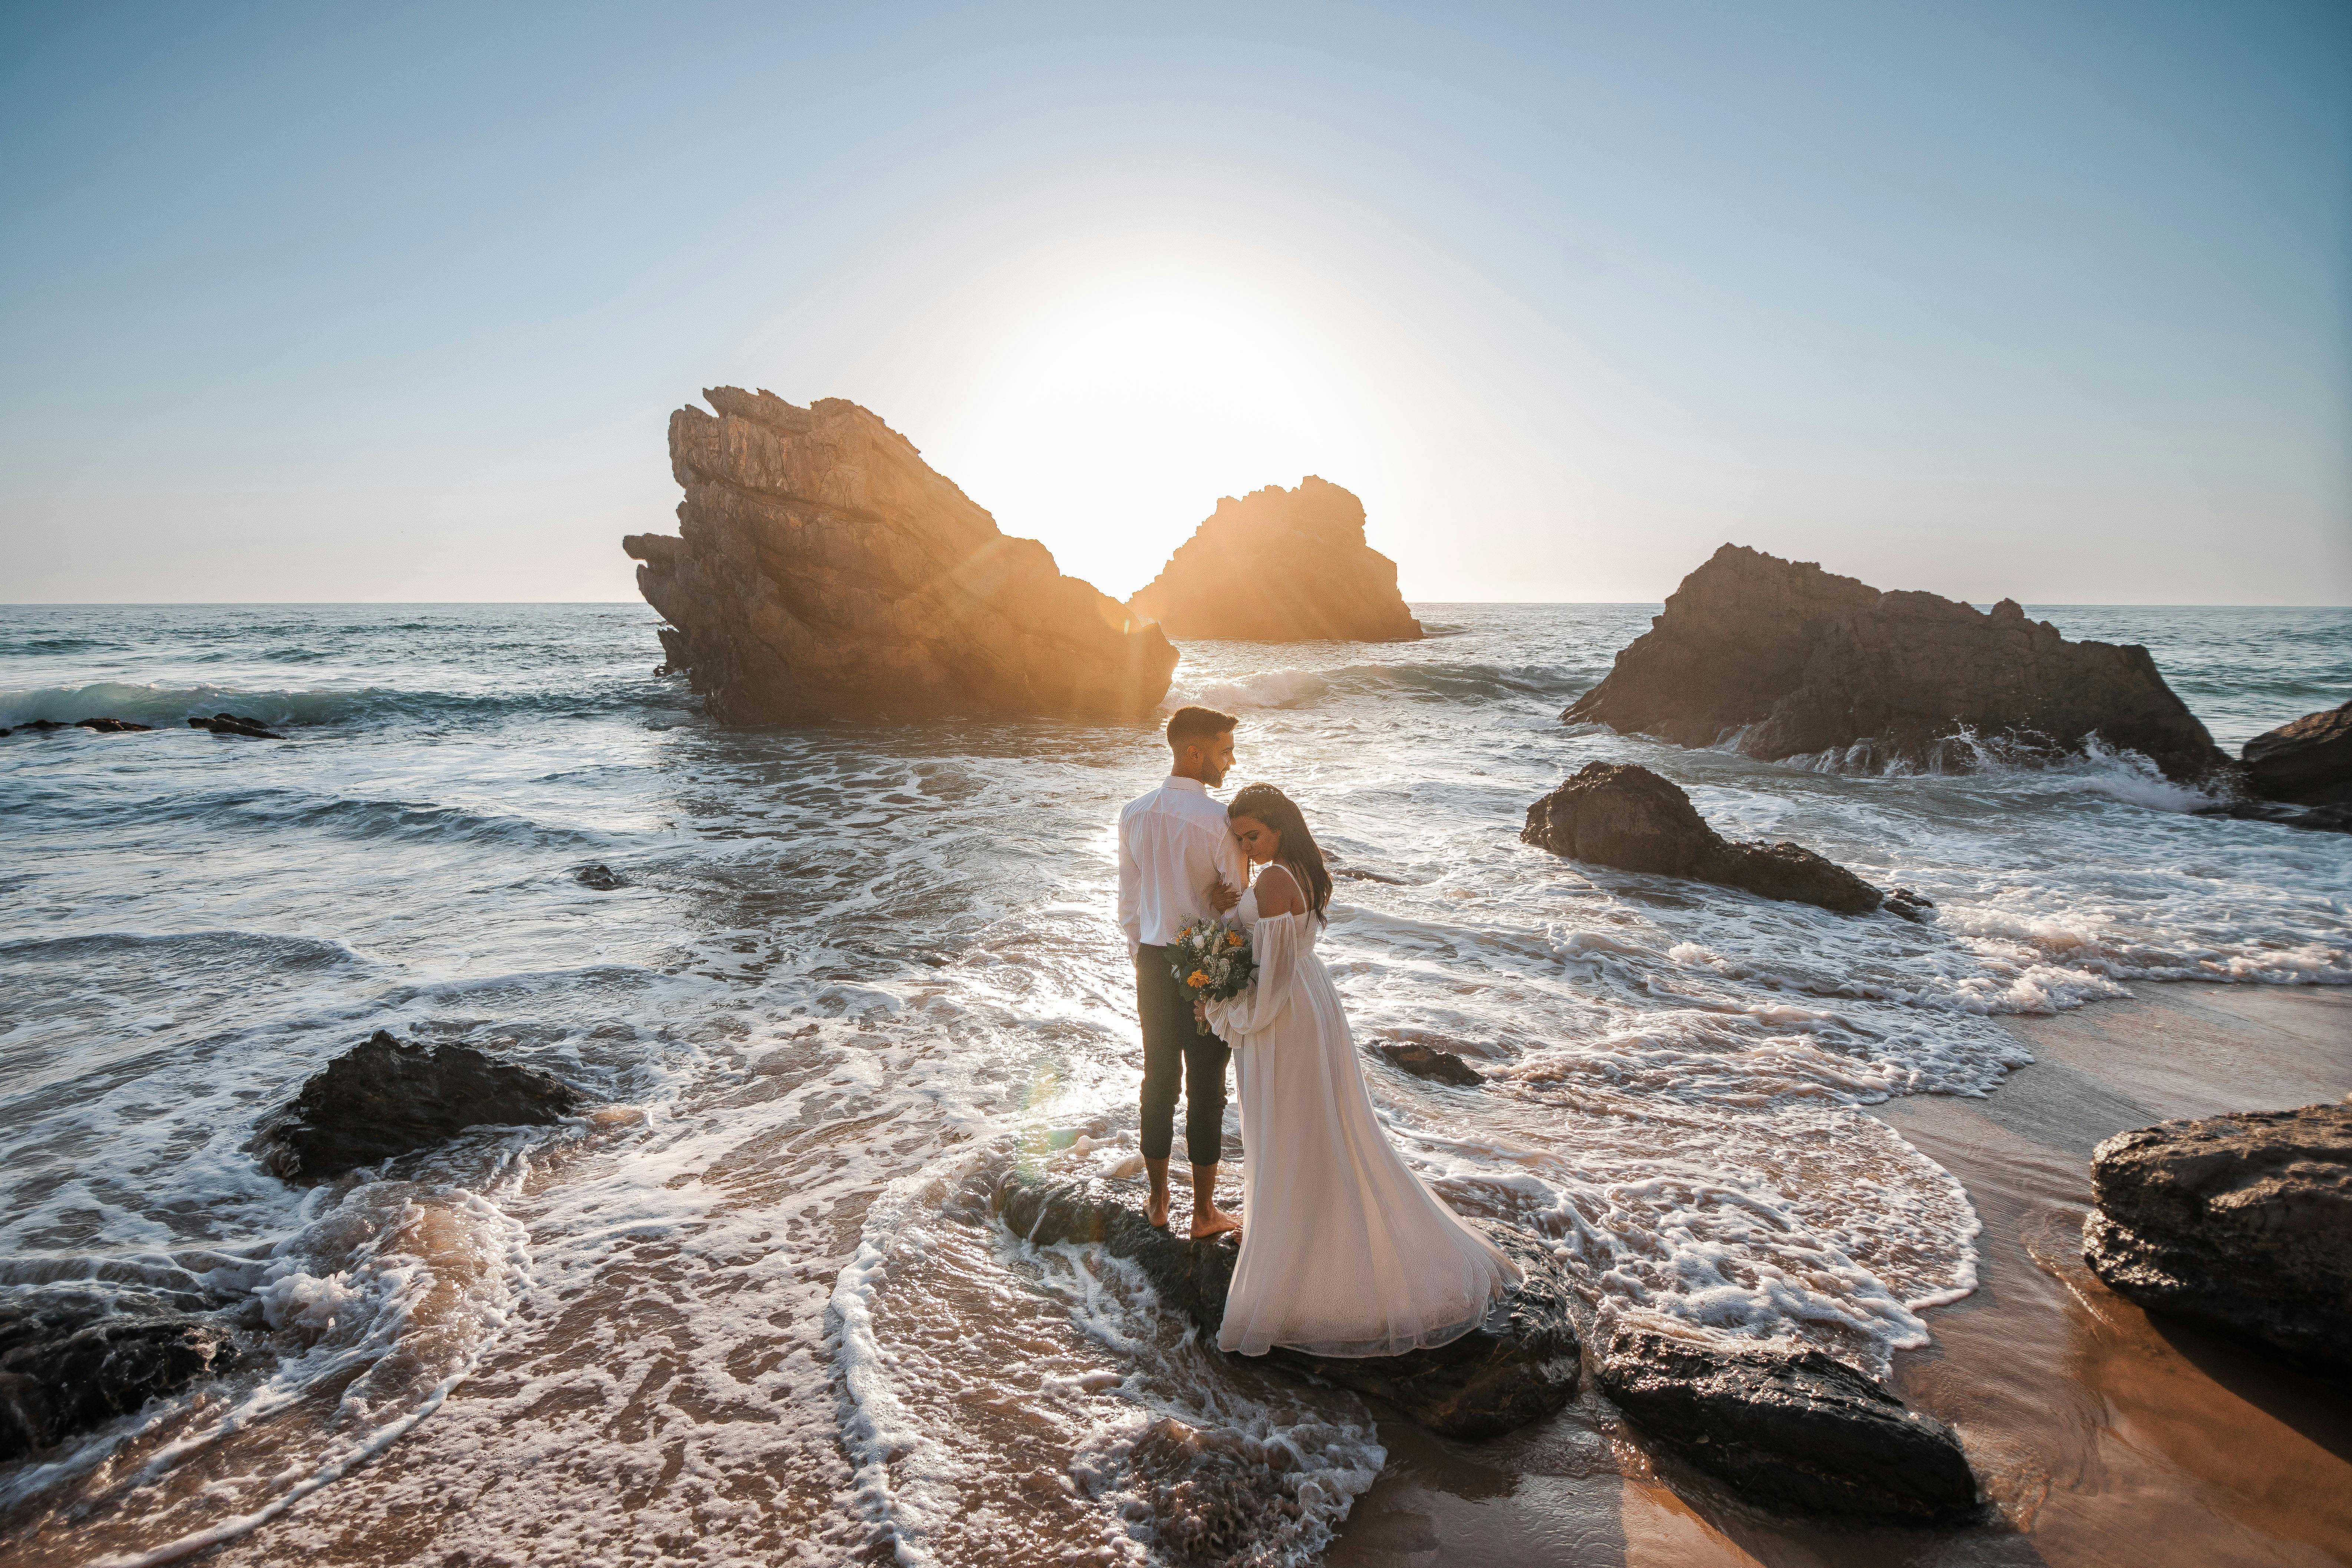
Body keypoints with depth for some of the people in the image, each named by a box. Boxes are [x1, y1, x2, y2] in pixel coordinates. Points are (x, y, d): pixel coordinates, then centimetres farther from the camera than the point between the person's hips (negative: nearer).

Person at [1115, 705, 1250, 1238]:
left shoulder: (1133, 815, -3)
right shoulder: (1219, 821, -20)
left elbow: (1129, 903, 6)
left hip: (1153, 962, 5)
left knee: (1158, 1081, 17)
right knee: (1206, 1090, 9)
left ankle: (1158, 1201, 33)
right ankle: (1204, 1212, 24)